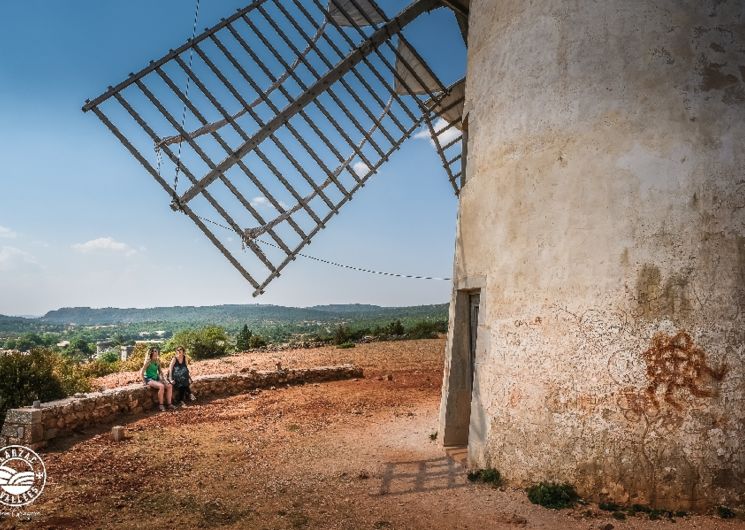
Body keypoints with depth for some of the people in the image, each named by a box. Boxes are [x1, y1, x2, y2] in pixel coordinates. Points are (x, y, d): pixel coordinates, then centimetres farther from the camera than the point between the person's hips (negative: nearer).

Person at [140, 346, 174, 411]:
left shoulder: (158, 361, 9)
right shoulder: (148, 361, -11)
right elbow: (142, 373, -13)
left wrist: (162, 378, 7)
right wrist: (145, 382, -15)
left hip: (156, 379, 7)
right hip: (149, 379, -7)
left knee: (169, 386, -12)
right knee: (161, 386, -32)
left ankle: (169, 404, -10)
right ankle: (160, 405, -22)